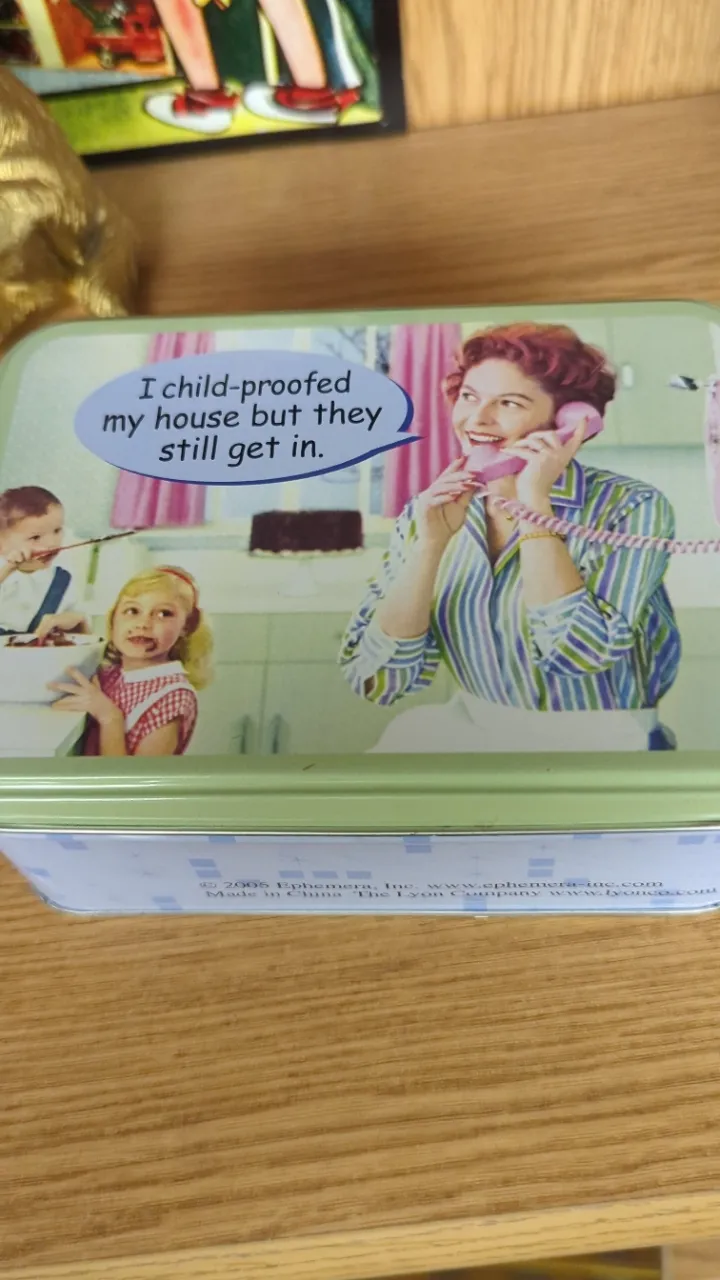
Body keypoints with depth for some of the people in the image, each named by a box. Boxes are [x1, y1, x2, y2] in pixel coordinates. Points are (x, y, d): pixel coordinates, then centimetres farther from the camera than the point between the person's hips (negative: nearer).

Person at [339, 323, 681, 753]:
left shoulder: (631, 508, -10)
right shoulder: (426, 515, -2)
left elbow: (577, 652, -23)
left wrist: (534, 503, -20)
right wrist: (431, 545, -18)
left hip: (602, 744, -3)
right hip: (472, 732, 4)